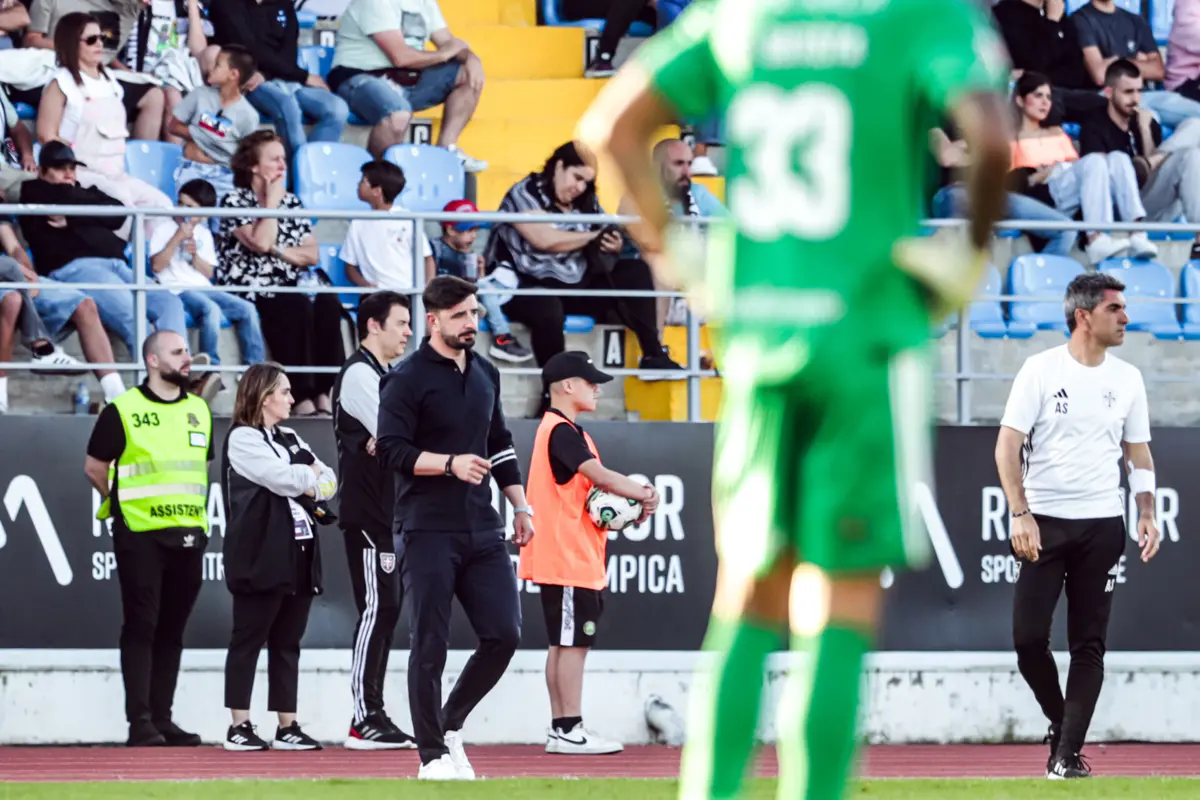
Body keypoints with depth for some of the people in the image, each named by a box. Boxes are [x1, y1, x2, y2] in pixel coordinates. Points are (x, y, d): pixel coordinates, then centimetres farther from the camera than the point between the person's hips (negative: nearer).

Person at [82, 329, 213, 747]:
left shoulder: (199, 410, 13)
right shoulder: (122, 411, -4)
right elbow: (95, 467, 1)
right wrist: (124, 503, 6)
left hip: (188, 536, 5)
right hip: (140, 536, -5)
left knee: (172, 630, 8)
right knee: (141, 627, -6)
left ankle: (162, 718, 12)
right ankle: (140, 723, -6)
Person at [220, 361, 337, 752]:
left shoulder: (291, 440, 21)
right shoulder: (243, 439, -4)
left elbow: (329, 483, 13)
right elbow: (284, 478, -15)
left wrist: (302, 483, -5)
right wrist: (310, 476, 3)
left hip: (299, 556, 8)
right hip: (260, 557, -8)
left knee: (288, 642, 8)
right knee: (249, 639, -4)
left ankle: (287, 726, 10)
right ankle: (239, 726, -3)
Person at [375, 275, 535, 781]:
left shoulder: (486, 374, 15)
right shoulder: (407, 379, -6)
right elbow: (390, 450, -13)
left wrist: (520, 505, 18)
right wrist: (449, 464, -24)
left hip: (482, 531, 6)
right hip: (428, 533, -6)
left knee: (504, 634, -2)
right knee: (430, 645, -3)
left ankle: (451, 725, 18)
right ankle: (432, 755, 5)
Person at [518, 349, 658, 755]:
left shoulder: (565, 430, 19)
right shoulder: (562, 432, -13)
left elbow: (590, 486, 17)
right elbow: (599, 475, -22)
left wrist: (634, 500, 1)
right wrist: (644, 494, -11)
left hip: (577, 560, 10)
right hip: (567, 559, -10)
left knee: (565, 644, 11)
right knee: (573, 642, -8)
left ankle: (560, 730, 13)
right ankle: (569, 730, -8)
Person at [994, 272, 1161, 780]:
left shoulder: (1128, 379, 8)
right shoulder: (1041, 370, -4)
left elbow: (1138, 452, 16)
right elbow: (1008, 446, -6)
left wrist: (1147, 515, 3)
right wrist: (1020, 514, -15)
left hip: (1101, 526, 3)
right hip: (1043, 523, -3)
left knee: (1089, 644, -1)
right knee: (1028, 637, -9)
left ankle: (1067, 755, 1)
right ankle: (1058, 720, 16)